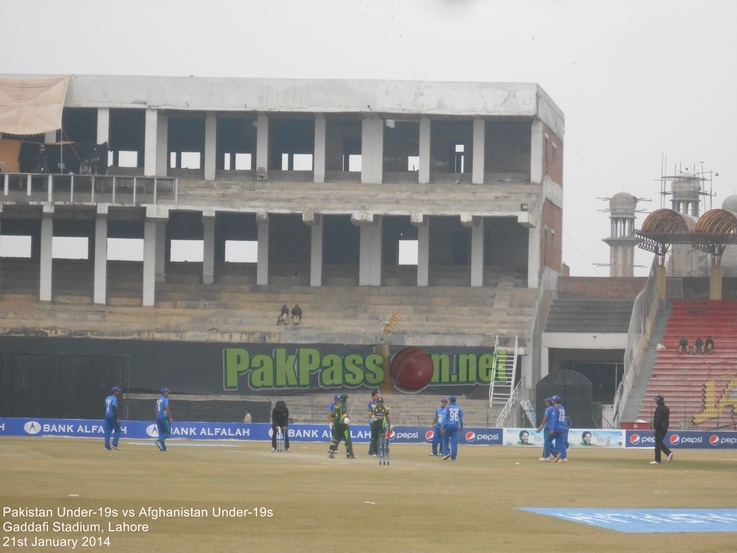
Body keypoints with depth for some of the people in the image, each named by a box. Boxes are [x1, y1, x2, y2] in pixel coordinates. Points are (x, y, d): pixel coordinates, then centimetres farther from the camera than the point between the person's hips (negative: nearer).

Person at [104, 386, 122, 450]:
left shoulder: (107, 398, 14)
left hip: (107, 415, 8)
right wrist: (117, 417, -20)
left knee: (107, 431, 7)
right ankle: (114, 444, -9)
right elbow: (114, 408, -20)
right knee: (117, 430, 2)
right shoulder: (114, 398, -12)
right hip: (112, 416, -8)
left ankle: (107, 446, 4)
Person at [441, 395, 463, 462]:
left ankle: (446, 453, -4)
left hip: (448, 426, -3)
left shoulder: (448, 408, -3)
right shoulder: (459, 408, 6)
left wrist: (442, 426, -12)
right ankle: (453, 457, 1)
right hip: (456, 426, 3)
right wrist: (461, 427, 19)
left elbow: (444, 417, -11)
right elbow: (461, 419, 8)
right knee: (454, 441, 3)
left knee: (445, 439, 12)